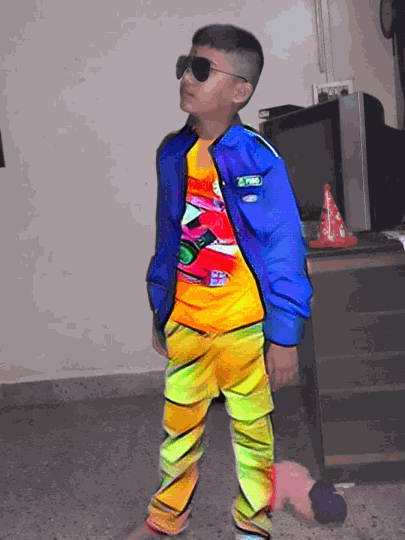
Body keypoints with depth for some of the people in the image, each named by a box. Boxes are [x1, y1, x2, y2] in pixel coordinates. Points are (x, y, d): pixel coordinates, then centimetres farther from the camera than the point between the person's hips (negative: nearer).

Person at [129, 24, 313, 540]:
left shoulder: (259, 159, -13)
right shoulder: (173, 154, 2)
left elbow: (285, 249, -12)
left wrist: (285, 336, -12)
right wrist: (160, 312, 15)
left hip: (246, 328, -4)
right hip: (185, 324, 5)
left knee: (252, 430, 13)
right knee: (178, 425, 18)